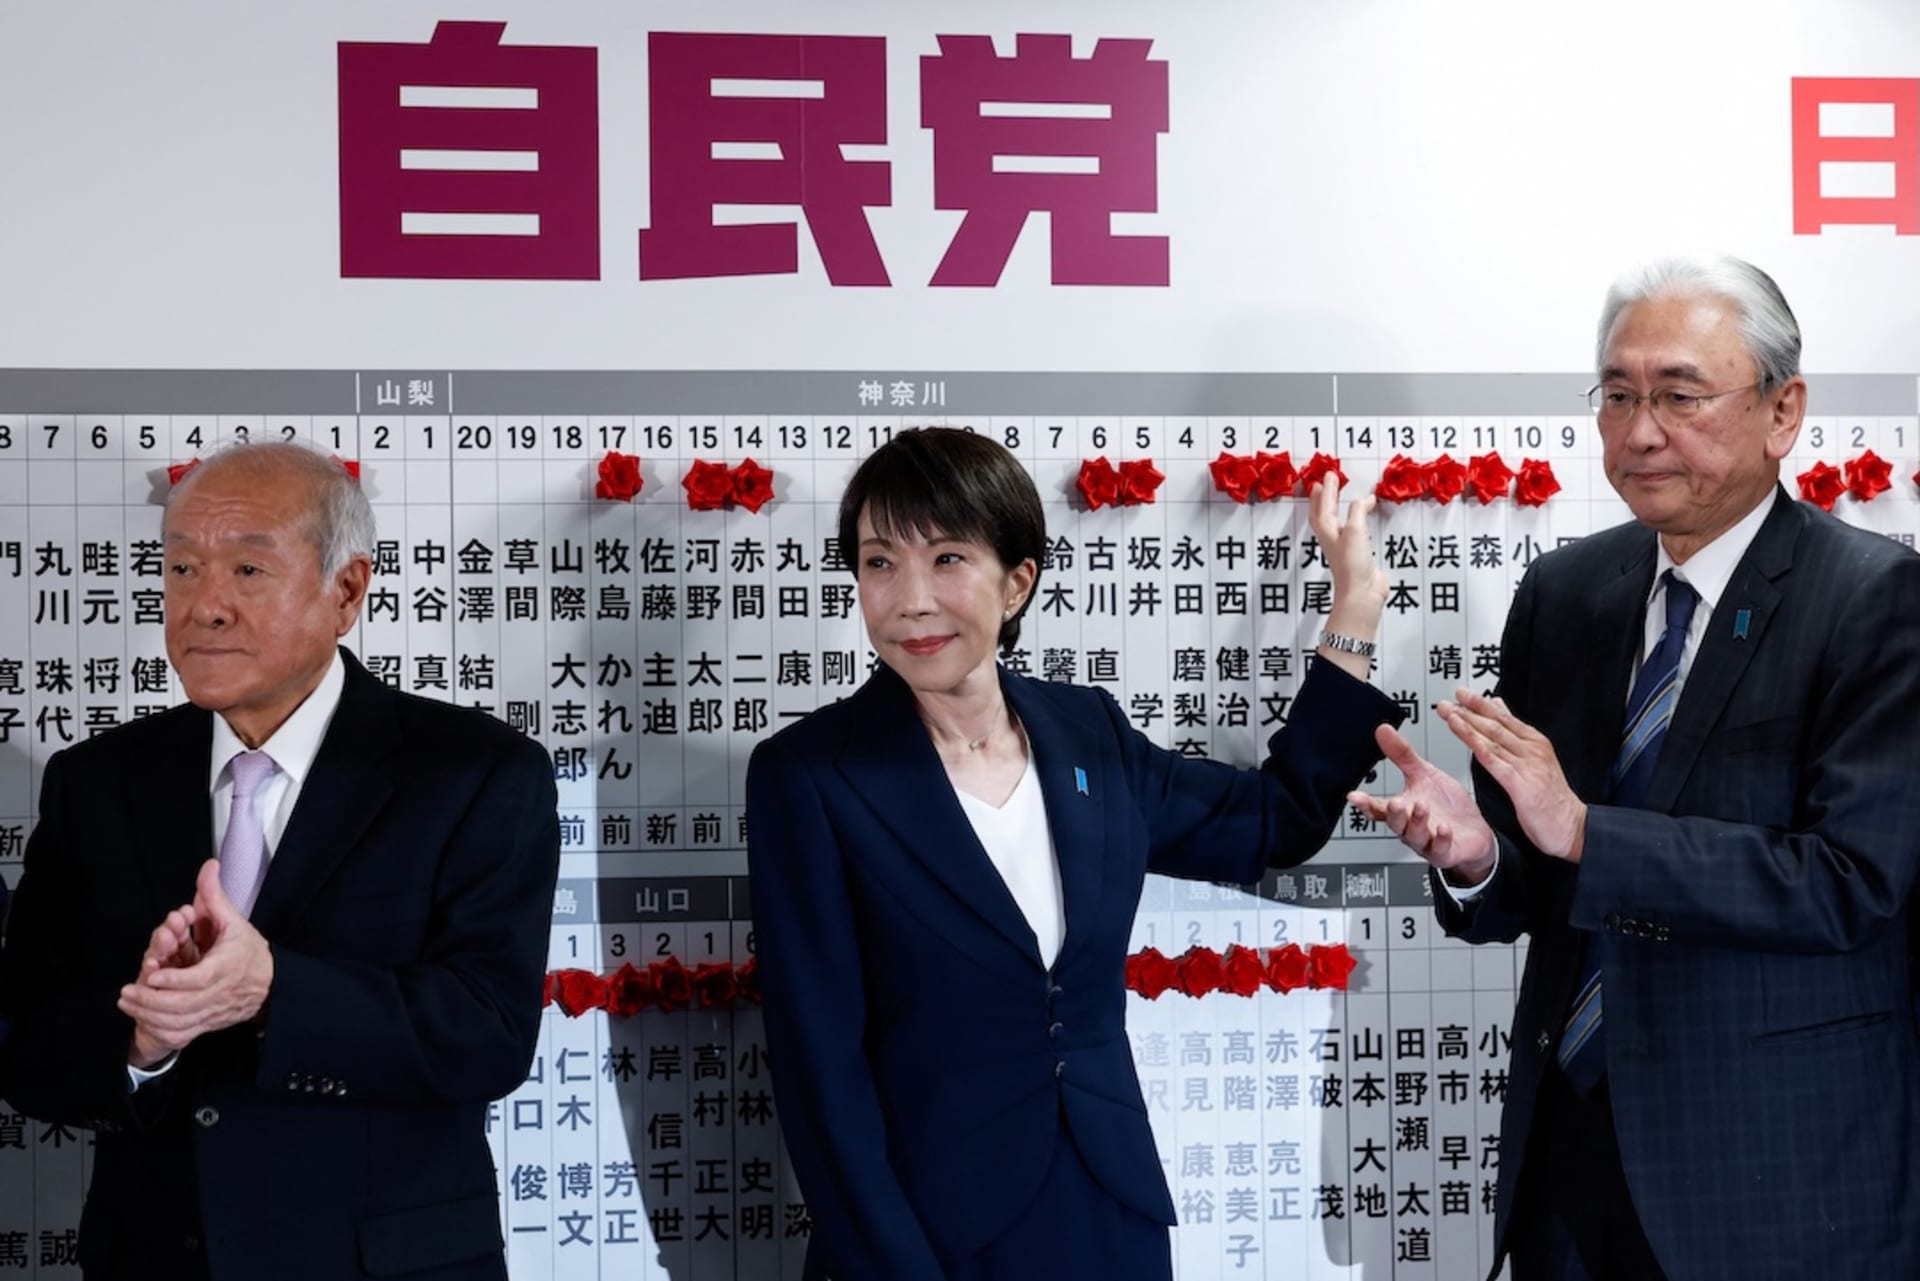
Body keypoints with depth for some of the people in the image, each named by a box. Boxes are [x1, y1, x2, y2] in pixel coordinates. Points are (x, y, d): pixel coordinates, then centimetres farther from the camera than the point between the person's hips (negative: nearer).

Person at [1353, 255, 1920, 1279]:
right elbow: (1530, 882, 8)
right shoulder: (1559, 594, 4)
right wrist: (1474, 854, -15)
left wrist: (1583, 832, -25)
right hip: (1570, 1131, 5)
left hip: (1779, 1162, -4)